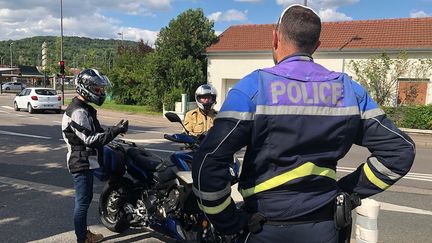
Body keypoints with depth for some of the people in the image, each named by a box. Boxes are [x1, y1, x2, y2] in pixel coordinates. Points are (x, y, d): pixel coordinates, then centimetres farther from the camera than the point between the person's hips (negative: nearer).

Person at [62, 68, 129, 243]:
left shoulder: (85, 108, 13)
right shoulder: (78, 112, -21)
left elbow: (94, 133, 17)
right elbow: (91, 140, -26)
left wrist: (114, 130, 5)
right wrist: (115, 130, -27)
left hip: (86, 162, 11)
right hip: (82, 163, -11)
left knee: (86, 199, 20)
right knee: (82, 203, -1)